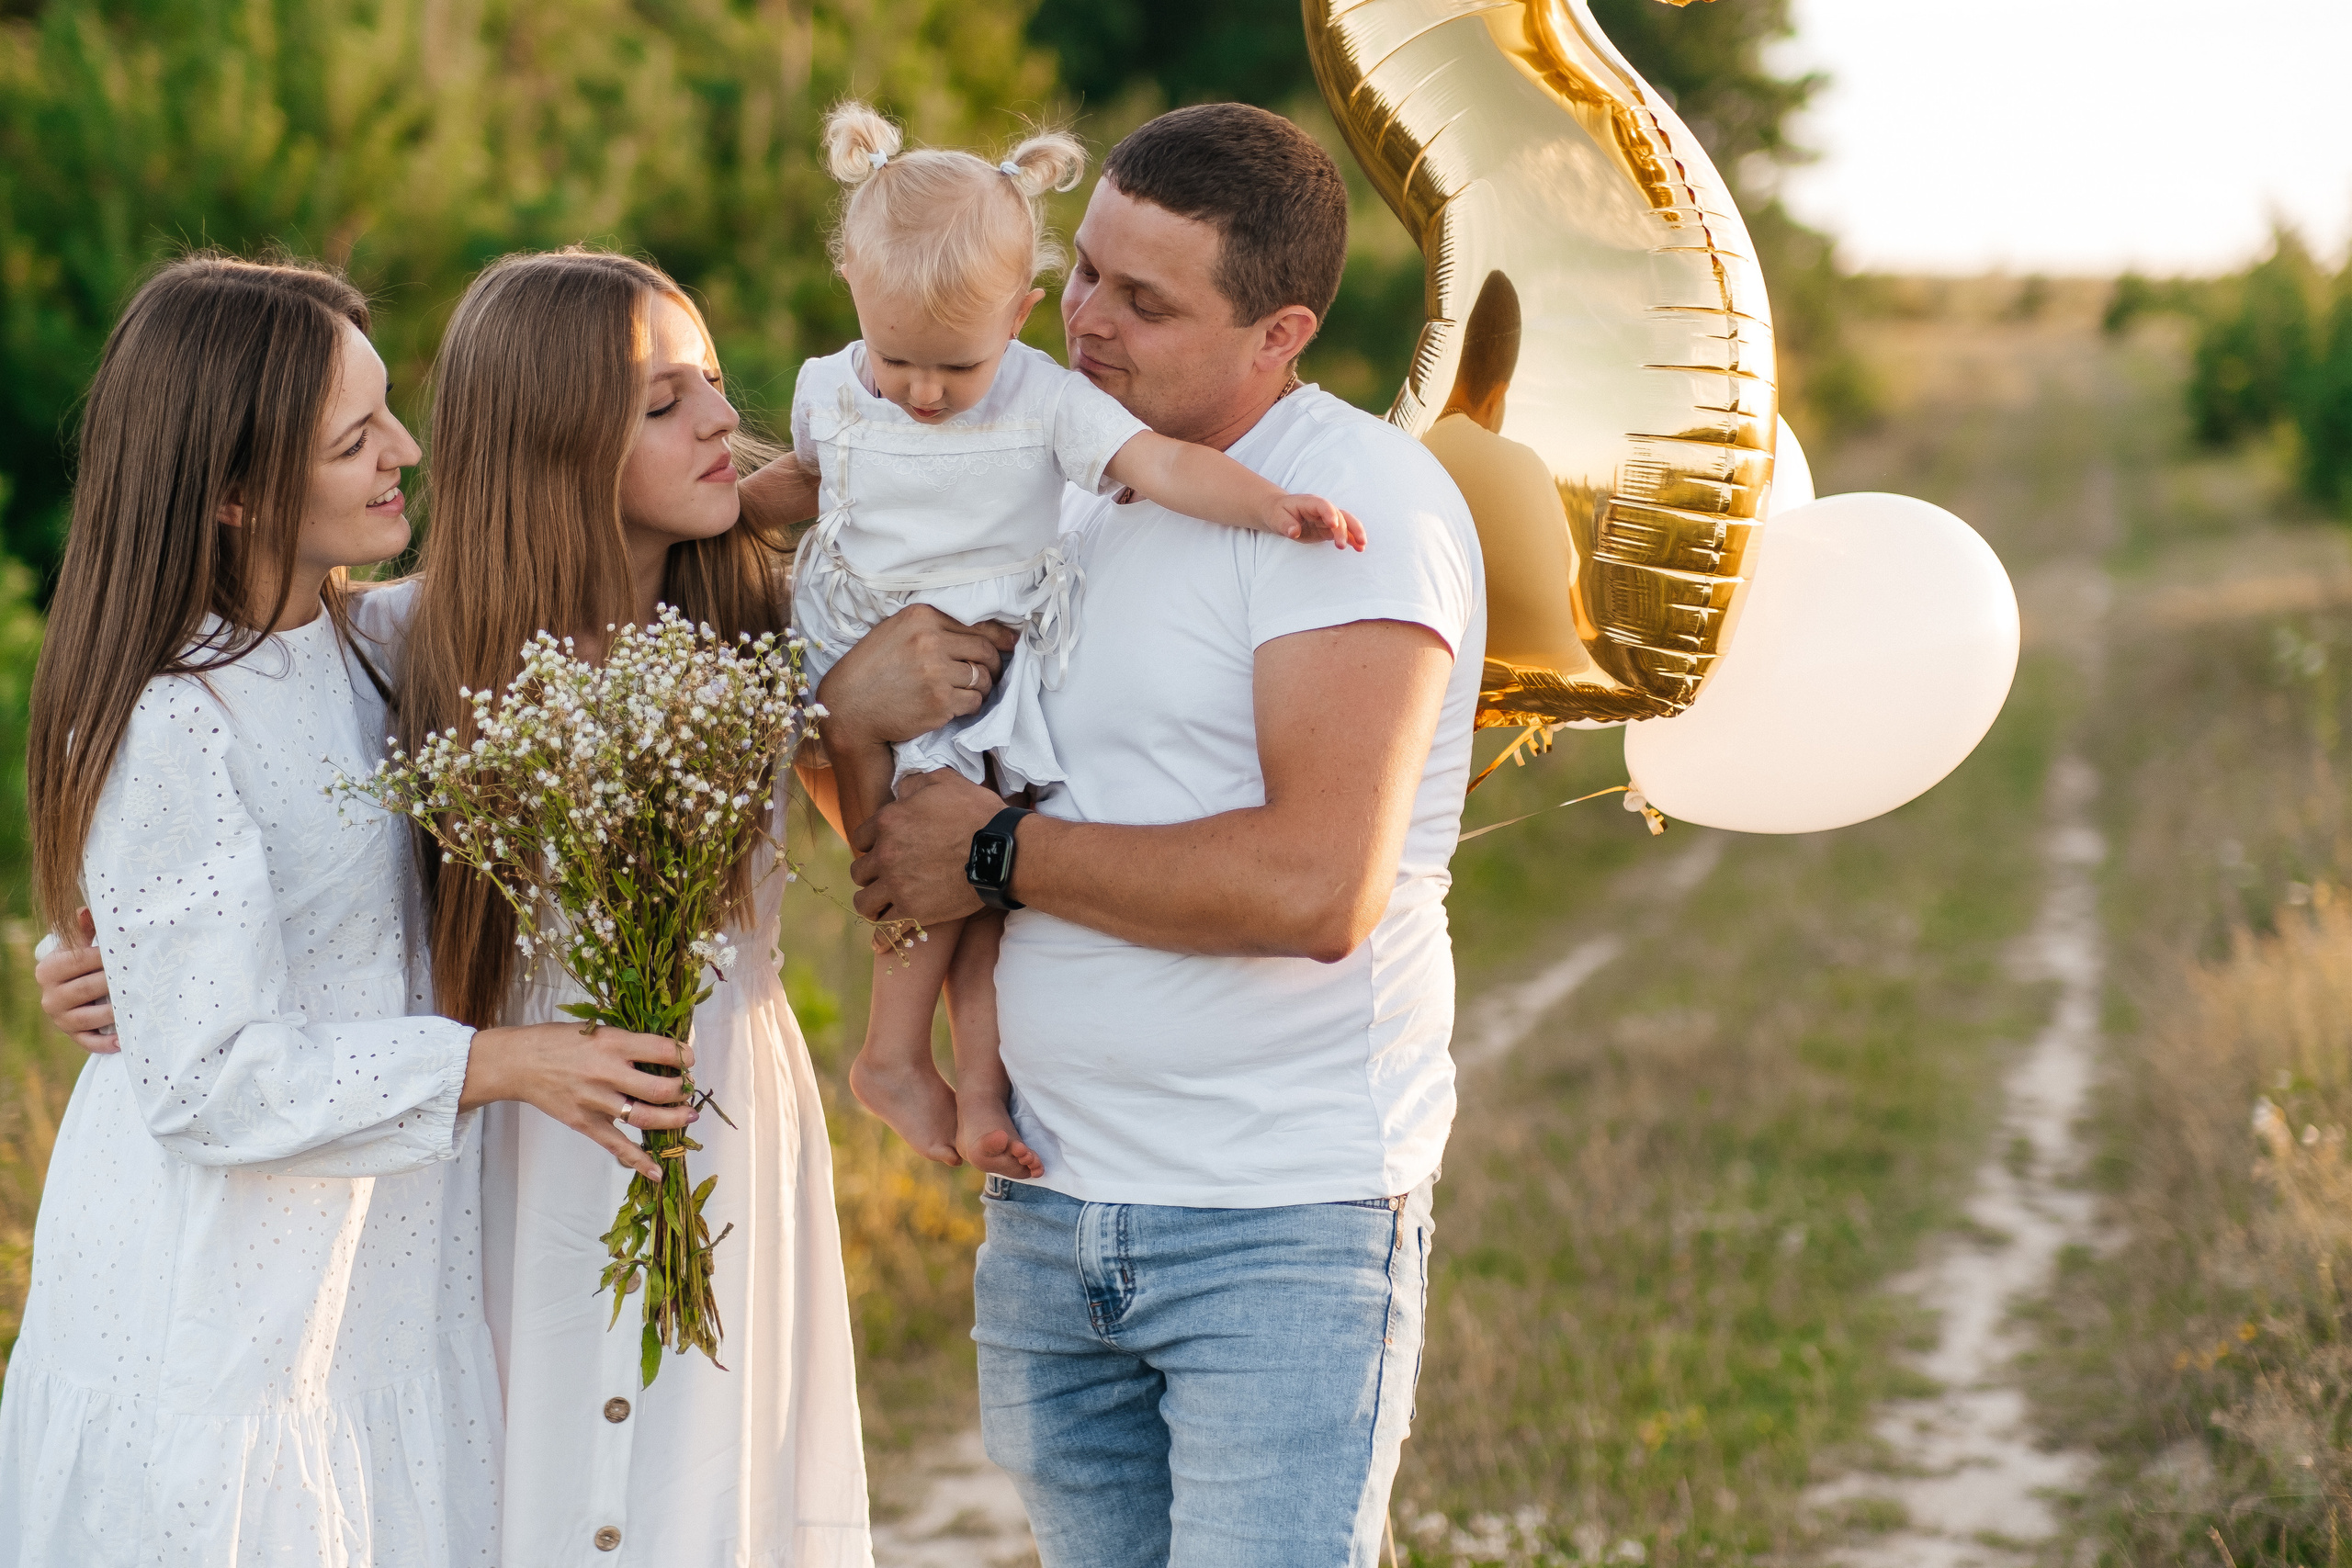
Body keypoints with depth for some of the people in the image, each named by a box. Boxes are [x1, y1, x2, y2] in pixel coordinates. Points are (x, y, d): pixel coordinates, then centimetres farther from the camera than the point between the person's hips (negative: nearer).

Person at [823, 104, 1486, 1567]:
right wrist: (856, 716, -8)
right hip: (1050, 1207, 7)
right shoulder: (1067, 502, 12)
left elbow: (1317, 889, -24)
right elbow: (905, 847, 16)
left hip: (1284, 1225, -7)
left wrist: (1003, 854, -14)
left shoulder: (1357, 500, -12)